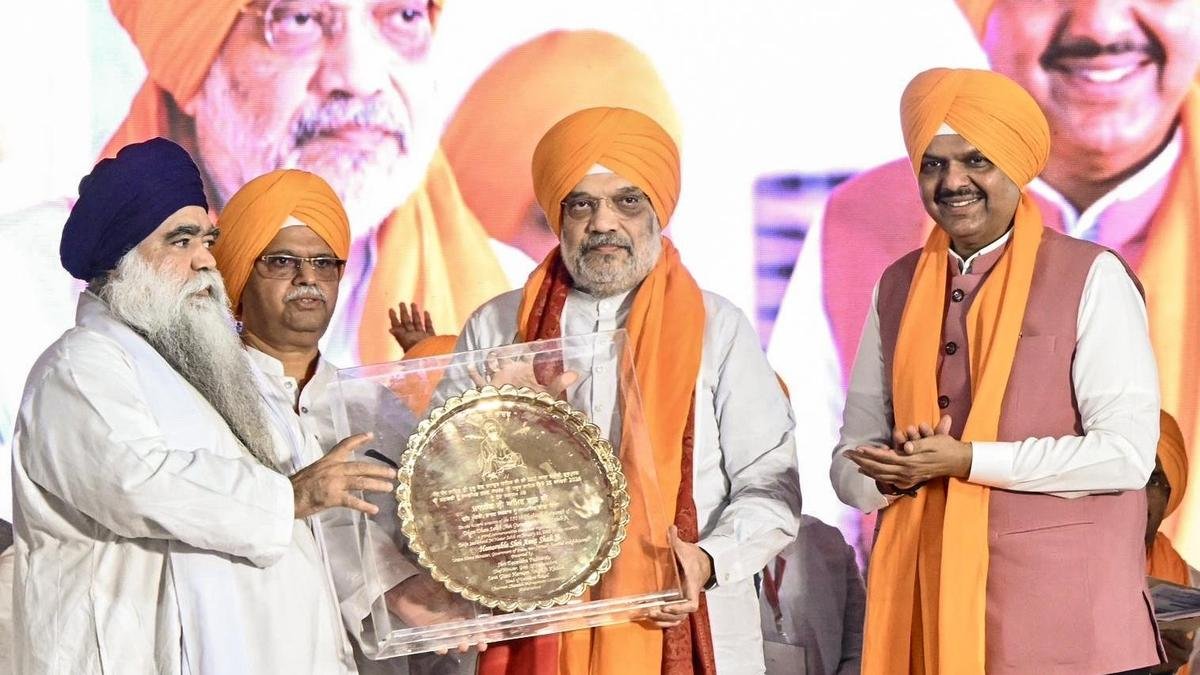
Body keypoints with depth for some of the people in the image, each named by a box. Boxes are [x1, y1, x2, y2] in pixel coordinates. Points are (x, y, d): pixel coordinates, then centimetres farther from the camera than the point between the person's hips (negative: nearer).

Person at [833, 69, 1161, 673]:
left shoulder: (1091, 278, -4)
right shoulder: (898, 286, 10)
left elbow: (1127, 452, -12)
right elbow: (852, 460, 10)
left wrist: (964, 460, -15)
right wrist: (897, 472, -13)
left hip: (1061, 618, -4)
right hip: (924, 607, 4)